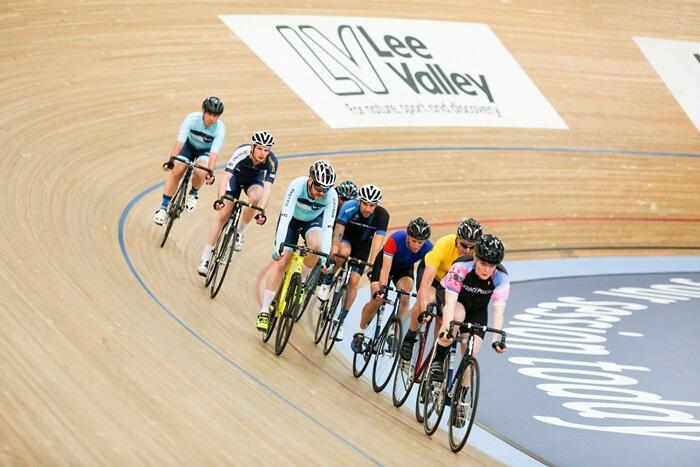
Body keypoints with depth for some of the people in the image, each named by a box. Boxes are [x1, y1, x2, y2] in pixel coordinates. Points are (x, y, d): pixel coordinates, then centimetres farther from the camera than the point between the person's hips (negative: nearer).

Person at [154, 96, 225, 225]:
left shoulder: (220, 129, -30)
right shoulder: (192, 119, -30)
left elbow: (213, 153, -36)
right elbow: (180, 141, -37)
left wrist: (210, 173, -50)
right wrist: (171, 160, -49)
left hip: (205, 151, -1)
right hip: (189, 145, 1)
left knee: (200, 171, -30)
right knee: (176, 172, -18)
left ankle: (193, 194, 3)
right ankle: (164, 207, -6)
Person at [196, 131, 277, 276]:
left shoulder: (272, 161, -32)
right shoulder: (242, 152, -37)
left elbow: (268, 187, -37)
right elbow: (226, 176, -43)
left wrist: (262, 211, -50)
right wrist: (220, 198, -57)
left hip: (255, 178, 1)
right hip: (236, 175, -1)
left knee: (255, 197, -33)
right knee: (223, 214, -11)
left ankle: (239, 232, -8)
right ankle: (204, 259, -3)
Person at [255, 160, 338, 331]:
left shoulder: (331, 195, -30)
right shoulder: (297, 186, -34)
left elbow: (328, 227, -30)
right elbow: (285, 216, -37)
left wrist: (325, 257, -36)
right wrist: (278, 245, -45)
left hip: (314, 221, 1)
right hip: (292, 220, -1)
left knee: (315, 244, -32)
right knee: (280, 262, -13)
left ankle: (301, 279, -4)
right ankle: (264, 311, -8)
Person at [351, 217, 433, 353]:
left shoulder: (428, 249, -31)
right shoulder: (395, 240, -38)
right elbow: (386, 268, -43)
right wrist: (382, 288, -57)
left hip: (405, 267, 2)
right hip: (385, 262, -2)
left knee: (405, 298, -25)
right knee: (377, 300, -16)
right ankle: (360, 332, 6)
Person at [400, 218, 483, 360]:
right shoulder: (444, 244, -40)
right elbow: (426, 282, -45)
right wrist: (424, 311, -54)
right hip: (430, 269, -3)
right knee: (428, 298, -32)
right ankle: (409, 338, -12)